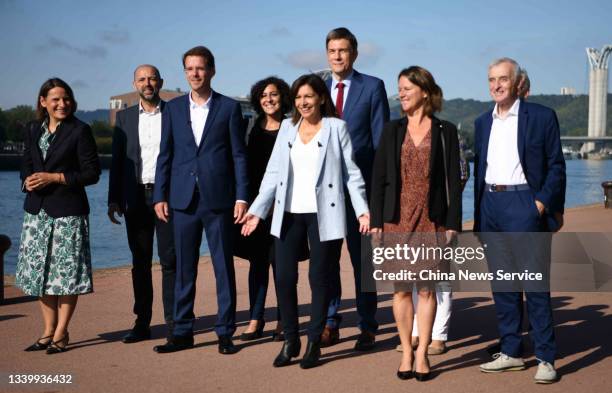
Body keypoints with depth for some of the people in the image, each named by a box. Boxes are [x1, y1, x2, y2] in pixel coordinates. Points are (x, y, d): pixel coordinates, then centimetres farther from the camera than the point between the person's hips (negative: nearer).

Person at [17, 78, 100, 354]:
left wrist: (54, 178, -15)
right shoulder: (33, 130, 10)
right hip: (37, 210, 5)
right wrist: (28, 181, -6)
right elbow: (26, 165, 18)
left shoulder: (80, 131, -5)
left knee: (67, 272, -1)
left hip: (68, 211, -5)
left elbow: (92, 173, -8)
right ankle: (48, 331, 21)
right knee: (39, 271, 9)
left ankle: (61, 333, 10)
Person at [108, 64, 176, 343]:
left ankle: (173, 321, 4)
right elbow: (117, 160, 10)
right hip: (136, 197, 3)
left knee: (170, 260, -2)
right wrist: (114, 199, 5)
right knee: (140, 262, 7)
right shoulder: (124, 117, 10)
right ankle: (142, 323, 12)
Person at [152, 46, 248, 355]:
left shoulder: (229, 107, 2)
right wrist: (159, 196, 4)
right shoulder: (173, 108, 10)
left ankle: (225, 333, 11)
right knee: (184, 269, 8)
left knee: (224, 267, 3)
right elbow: (165, 155, 10)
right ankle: (182, 332, 16)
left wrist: (241, 197, -5)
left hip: (218, 200, -2)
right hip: (184, 199, 3)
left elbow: (239, 155, 1)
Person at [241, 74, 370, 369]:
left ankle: (314, 342, 14)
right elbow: (273, 173, 11)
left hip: (323, 214, -3)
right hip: (288, 214, 3)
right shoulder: (287, 127, 12)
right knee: (284, 276, -2)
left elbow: (351, 172, 2)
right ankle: (290, 340, 14)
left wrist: (362, 209, -7)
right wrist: (257, 209, 4)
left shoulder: (336, 127, 3)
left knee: (319, 278, 2)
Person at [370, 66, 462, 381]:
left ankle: (422, 352, 11)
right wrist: (376, 221, 0)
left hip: (431, 219, -1)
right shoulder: (392, 130, 7)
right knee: (401, 288, 5)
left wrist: (453, 223, -4)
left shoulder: (445, 131, 3)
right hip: (397, 219, 2)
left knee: (426, 288, 1)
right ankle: (406, 352, 14)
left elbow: (453, 180, 2)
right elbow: (378, 177, 6)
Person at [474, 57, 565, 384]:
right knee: (502, 283, 9)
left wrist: (543, 202, -13)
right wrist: (478, 216, 12)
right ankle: (510, 352, 18)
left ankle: (545, 358, 2)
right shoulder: (483, 122, 14)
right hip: (491, 206, 5)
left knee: (535, 283, -5)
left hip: (525, 204, -5)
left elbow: (556, 165, -2)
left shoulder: (542, 117, 0)